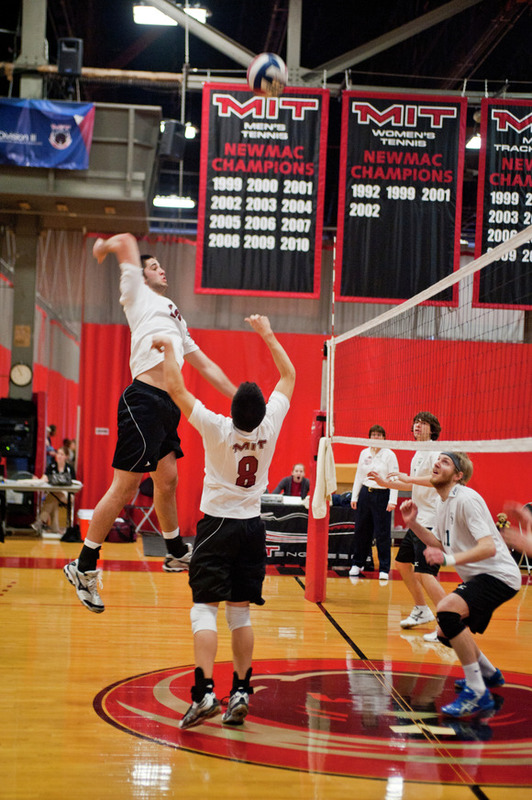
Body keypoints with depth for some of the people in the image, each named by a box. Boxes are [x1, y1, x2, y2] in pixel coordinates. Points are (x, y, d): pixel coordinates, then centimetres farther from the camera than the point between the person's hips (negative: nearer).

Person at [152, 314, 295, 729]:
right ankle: (241, 692, 10)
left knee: (205, 610, -4)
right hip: (252, 527, 4)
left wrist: (168, 349, 3)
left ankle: (205, 691, -16)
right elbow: (289, 375, 6)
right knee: (241, 612, 10)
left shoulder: (218, 429, -18)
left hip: (217, 527, -4)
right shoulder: (270, 425, -9)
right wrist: (267, 333, 14)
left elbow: (177, 388, -11)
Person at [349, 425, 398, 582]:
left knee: (383, 534, -3)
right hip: (365, 494, 4)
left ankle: (384, 569, 4)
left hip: (382, 495, -4)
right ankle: (357, 564, 22)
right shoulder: (364, 453, 10)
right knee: (361, 531, 8)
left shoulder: (389, 455, -4)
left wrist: (392, 501, -14)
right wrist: (354, 497, 11)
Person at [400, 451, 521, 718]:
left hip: (498, 574, -10)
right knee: (446, 633, 18)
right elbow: (439, 544, 16)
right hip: (477, 577, 10)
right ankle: (488, 673, 44)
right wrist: (413, 523, 3)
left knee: (447, 610, -31)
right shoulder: (443, 503, 10)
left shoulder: (466, 499, -19)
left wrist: (449, 559, -41)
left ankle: (478, 693, -25)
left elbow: (488, 547, -29)